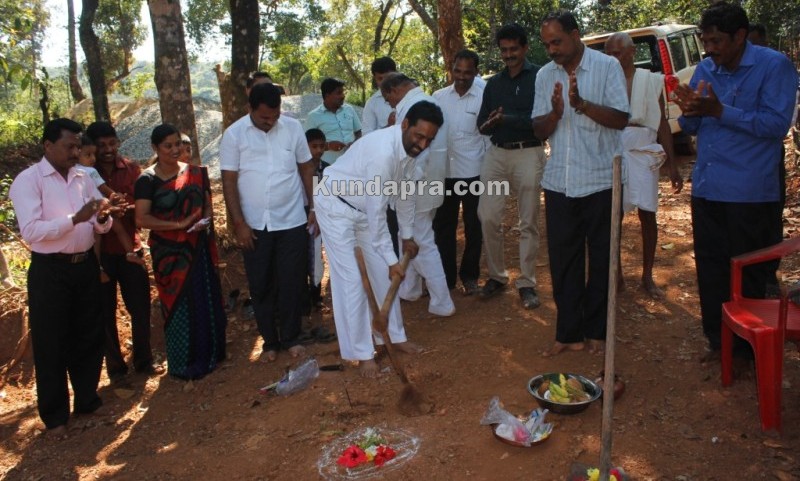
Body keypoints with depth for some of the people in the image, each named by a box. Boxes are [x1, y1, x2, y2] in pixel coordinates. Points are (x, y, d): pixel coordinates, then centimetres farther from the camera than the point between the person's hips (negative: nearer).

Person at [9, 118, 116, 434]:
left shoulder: (83, 178, 9)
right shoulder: (28, 180, -9)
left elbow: (99, 227, 9)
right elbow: (30, 231, -20)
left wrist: (102, 218, -13)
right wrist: (75, 218, -28)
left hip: (86, 266, 6)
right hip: (50, 271, -5)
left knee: (89, 337, 15)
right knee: (52, 345, 6)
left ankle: (88, 400, 34)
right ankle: (54, 415, 21)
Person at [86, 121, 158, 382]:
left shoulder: (132, 169, 0)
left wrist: (127, 208, -20)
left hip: (129, 249, 2)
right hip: (99, 253, -2)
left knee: (141, 307, 9)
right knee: (105, 312, 8)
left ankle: (143, 360, 27)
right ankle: (115, 366, 25)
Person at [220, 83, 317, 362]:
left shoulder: (293, 127, -1)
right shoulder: (234, 134, -5)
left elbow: (306, 169, 7)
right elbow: (229, 182, -4)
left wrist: (315, 207, 2)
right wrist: (238, 223, -8)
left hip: (292, 221, 1)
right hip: (254, 225, 0)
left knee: (292, 283, 6)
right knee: (260, 286, 9)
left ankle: (290, 338, 24)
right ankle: (270, 341, 25)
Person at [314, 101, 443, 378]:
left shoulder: (409, 147, -9)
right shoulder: (382, 151, -35)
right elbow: (377, 213, -31)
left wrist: (407, 235, 12)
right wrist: (391, 259, -24)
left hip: (365, 207, 8)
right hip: (336, 205, -8)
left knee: (382, 272, 10)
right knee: (350, 280, -7)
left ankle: (394, 335, 25)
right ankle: (362, 353, 4)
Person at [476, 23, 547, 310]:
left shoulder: (539, 78, -2)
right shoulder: (493, 83, 16)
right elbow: (482, 124, 13)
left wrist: (507, 119, -16)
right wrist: (489, 124, -10)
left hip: (528, 154, -4)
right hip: (496, 153, 5)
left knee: (528, 222, 1)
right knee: (488, 217, -1)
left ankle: (527, 283, 11)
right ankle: (497, 276, 15)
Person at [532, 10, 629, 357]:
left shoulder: (607, 66, -4)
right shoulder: (545, 75, 7)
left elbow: (621, 119, -12)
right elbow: (540, 130, 5)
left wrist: (581, 104, -26)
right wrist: (555, 112, -16)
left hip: (600, 181, -3)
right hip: (559, 182, 3)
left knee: (601, 260, 8)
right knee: (562, 259, 6)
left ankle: (596, 331, 22)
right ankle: (568, 332, 17)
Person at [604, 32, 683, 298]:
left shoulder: (650, 80, 4)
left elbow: (662, 124, 5)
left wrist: (672, 164, 2)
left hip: (642, 153, 0)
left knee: (647, 214, 1)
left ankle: (647, 276, 14)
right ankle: (617, 274, 17)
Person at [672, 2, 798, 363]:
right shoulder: (704, 70, 10)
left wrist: (720, 111, -22)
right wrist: (689, 112, -9)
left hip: (751, 192, -5)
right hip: (706, 187, 6)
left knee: (751, 277, 4)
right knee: (710, 269, 12)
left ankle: (752, 347, 18)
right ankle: (719, 341, 26)